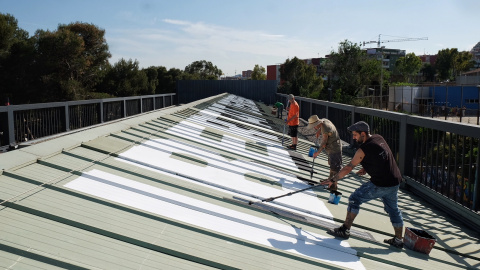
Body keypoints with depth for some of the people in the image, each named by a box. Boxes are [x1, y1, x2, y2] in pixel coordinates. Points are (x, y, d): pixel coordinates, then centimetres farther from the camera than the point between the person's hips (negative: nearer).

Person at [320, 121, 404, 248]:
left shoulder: (364, 149, -17)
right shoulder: (379, 138, 5)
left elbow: (348, 168, -13)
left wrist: (333, 180, -6)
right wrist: (366, 168, 14)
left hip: (380, 185, -8)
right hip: (395, 182, 8)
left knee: (354, 199, 1)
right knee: (393, 209, 20)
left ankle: (345, 229, 5)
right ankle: (398, 240, 30)